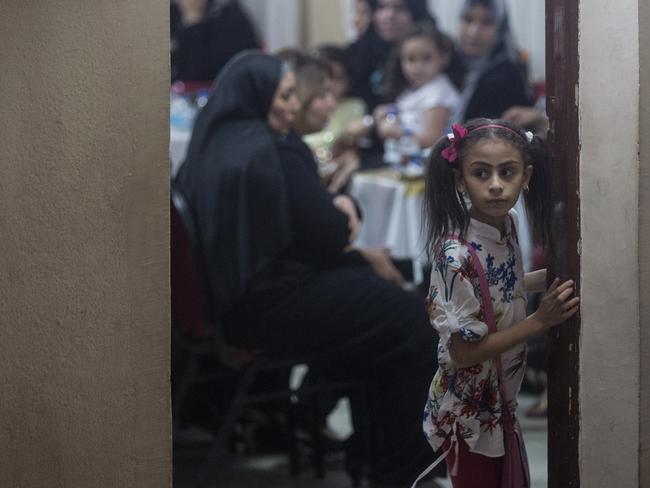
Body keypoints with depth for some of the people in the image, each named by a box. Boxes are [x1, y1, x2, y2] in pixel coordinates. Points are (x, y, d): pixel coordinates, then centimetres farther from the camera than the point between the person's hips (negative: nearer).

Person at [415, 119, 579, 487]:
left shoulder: (506, 223, -7)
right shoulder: (457, 255, -29)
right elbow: (463, 351, -26)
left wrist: (551, 277, -1)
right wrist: (540, 321, -26)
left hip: (501, 398, 7)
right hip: (469, 410, -7)